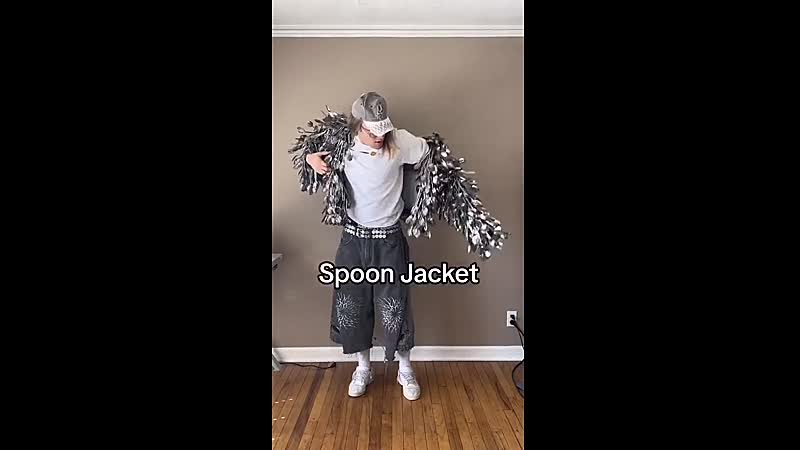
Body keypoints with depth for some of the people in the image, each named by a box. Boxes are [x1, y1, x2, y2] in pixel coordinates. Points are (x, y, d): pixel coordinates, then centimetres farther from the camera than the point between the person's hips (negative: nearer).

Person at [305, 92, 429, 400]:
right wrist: (312, 158, -8)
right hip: (354, 238, 3)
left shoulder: (399, 142, -13)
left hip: (389, 240, -2)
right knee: (351, 306, 10)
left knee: (395, 307, 3)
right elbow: (313, 150, 14)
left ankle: (405, 371, 29)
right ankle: (363, 369, 34)